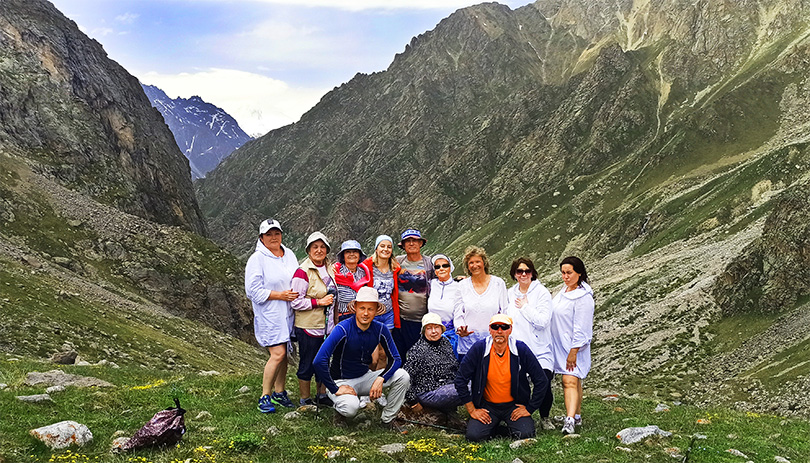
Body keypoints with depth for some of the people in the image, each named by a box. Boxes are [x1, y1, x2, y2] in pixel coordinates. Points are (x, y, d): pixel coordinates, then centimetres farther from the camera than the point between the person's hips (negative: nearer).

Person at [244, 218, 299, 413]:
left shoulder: (289, 254, 11)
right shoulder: (257, 259, -9)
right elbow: (253, 290, -13)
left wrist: (296, 294, 2)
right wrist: (280, 295, -17)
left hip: (288, 313, 6)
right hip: (269, 315, -6)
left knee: (285, 353, 10)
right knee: (278, 353, -12)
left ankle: (279, 393, 24)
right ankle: (265, 396, 1)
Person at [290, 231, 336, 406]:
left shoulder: (330, 268, 9)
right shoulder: (303, 272, -15)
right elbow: (295, 302, -17)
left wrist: (331, 300, 7)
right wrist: (319, 302, -20)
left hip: (327, 325, 7)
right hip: (309, 326, -7)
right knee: (307, 364, 4)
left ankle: (323, 395, 32)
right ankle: (304, 400, 19)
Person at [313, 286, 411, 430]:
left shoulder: (380, 329, -8)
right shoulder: (343, 329, -23)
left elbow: (395, 359, -3)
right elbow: (319, 361, -29)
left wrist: (380, 379, -21)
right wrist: (335, 389, -24)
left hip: (365, 377, 5)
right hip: (342, 381, -5)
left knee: (402, 376, -15)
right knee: (351, 407, -35)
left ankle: (388, 419, 2)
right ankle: (340, 405, 2)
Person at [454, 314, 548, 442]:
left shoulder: (521, 349, -11)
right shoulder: (478, 348, -12)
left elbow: (541, 381, -3)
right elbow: (460, 381, -6)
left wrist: (529, 408, -4)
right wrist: (472, 410, -6)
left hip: (514, 405, 0)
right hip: (487, 406, 0)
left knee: (525, 434, -24)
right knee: (474, 435, -22)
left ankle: (510, 426, 13)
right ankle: (493, 426, 13)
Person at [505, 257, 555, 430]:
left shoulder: (541, 292, -3)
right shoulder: (510, 294, 11)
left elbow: (543, 321, -13)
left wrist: (525, 307, -8)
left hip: (540, 351, -3)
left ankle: (544, 417, 14)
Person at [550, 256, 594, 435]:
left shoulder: (583, 297, -19)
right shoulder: (564, 290, 8)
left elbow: (581, 327, -20)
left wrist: (573, 351, -20)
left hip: (574, 346, -8)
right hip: (560, 344, 8)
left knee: (570, 381, -17)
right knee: (574, 381, 15)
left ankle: (570, 420, -24)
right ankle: (577, 416, 24)